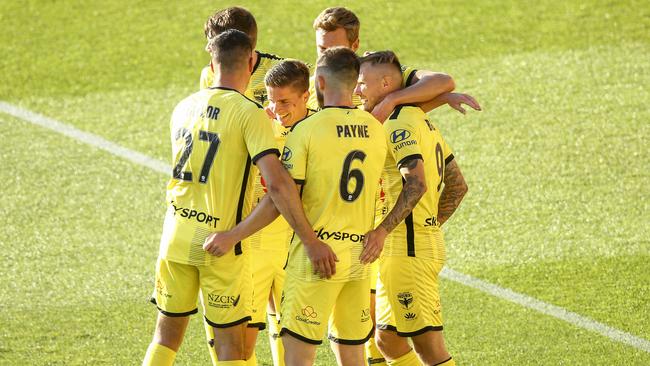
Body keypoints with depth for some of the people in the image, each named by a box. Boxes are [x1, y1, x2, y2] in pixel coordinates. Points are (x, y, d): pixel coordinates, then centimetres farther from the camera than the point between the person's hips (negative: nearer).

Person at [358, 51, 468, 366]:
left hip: (408, 250, -10)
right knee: (387, 340, 16)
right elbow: (457, 186, 22)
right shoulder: (423, 121, 19)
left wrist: (383, 230, -31)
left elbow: (416, 184, -26)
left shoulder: (400, 124, -12)